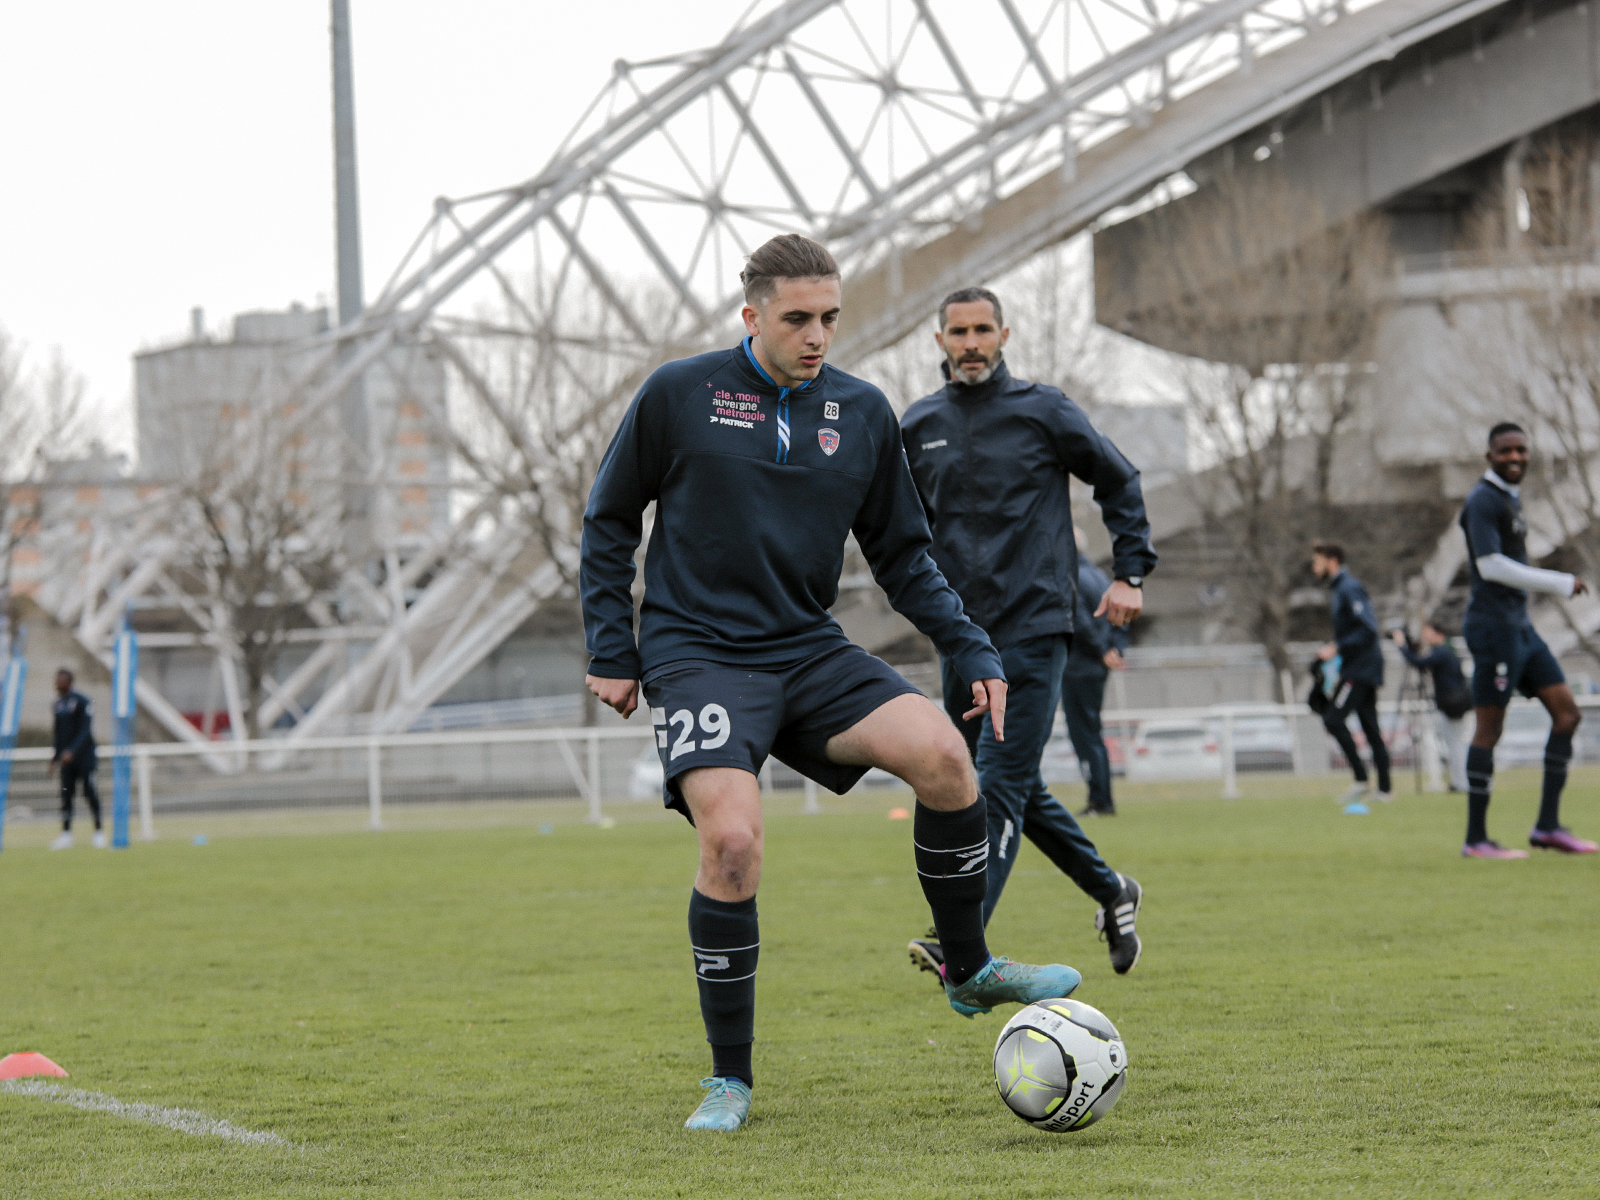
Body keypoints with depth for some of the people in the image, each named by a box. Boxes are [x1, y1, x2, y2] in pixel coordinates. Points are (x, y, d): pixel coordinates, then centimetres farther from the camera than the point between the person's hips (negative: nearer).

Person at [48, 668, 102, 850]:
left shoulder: (81, 702, -11)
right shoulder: (58, 704, 10)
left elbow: (85, 731, -18)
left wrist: (72, 751, -29)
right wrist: (56, 757, 17)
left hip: (84, 754, -6)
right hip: (66, 756, 6)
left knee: (90, 792, -6)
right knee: (66, 794, 2)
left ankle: (99, 832, 1)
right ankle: (66, 833, 4)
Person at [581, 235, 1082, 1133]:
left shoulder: (863, 413, 7)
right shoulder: (678, 395, -3)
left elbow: (902, 555, 15)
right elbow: (610, 522, 7)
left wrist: (974, 651, 4)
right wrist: (612, 651, 2)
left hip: (809, 653, 4)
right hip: (698, 654, -4)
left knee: (943, 753, -21)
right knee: (732, 841, -24)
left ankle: (971, 972, 1)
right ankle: (731, 1081, -8)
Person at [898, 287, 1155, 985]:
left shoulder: (1043, 411, -1)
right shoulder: (918, 425, 9)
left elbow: (1119, 483, 9)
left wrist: (1130, 573, 3)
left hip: (1034, 629, -5)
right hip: (961, 633, 5)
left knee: (1000, 785, -15)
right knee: (1018, 791, 12)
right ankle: (1111, 891, 32)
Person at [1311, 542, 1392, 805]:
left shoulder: (1349, 589, -14)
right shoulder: (1336, 589, 17)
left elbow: (1368, 629, -22)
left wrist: (1337, 649, -22)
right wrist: (1335, 647, 14)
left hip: (1360, 667, -10)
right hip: (1360, 667, 10)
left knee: (1333, 719, -15)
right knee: (1370, 726, 9)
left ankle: (1360, 779, -13)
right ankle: (1384, 788, 10)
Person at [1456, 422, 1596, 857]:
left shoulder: (1510, 499, 19)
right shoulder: (1483, 501, -10)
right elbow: (1490, 565, -19)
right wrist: (1560, 584, -17)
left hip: (1520, 626, 10)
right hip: (1494, 627, -10)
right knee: (1490, 728, -7)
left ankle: (1548, 826, 5)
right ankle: (1476, 839, -2)